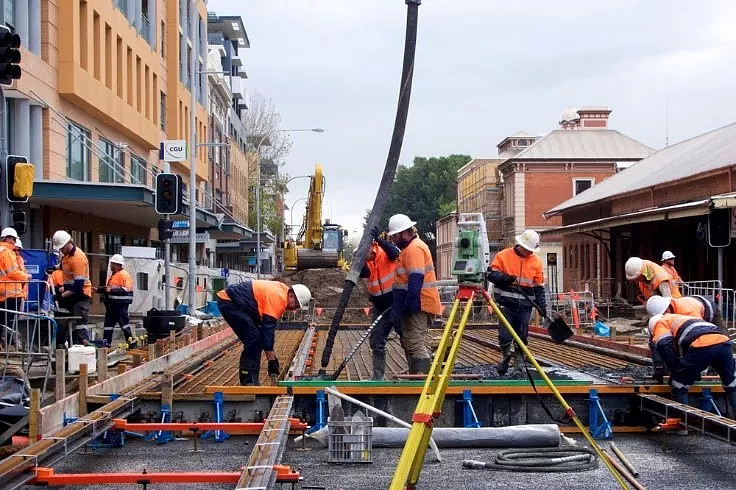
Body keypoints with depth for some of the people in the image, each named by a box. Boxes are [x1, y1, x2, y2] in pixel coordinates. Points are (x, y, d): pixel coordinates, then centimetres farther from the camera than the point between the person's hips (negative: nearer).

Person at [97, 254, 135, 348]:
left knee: (124, 324, -6)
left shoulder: (124, 274, -12)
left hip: (120, 305, -10)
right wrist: (99, 289, 17)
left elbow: (126, 289, -22)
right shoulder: (113, 275, 19)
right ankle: (106, 344, 14)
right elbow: (109, 288, 31)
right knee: (108, 325, 9)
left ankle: (132, 344, 0)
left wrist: (111, 290, -27)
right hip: (112, 305, 10)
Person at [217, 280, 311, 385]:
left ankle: (250, 381, 11)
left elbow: (268, 326, 15)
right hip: (228, 302, -11)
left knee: (255, 341, 9)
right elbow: (268, 329, -22)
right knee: (253, 339, -15)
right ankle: (249, 382, -12)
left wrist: (271, 356, 16)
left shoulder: (282, 290, 8)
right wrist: (271, 360, -18)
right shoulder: (278, 298, -23)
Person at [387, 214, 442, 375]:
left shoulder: (415, 248, -14)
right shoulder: (408, 248, 21)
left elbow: (416, 280, -24)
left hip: (419, 307, -11)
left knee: (416, 346, -14)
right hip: (412, 306, 11)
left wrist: (408, 307, -25)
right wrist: (397, 310, 22)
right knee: (408, 344, 15)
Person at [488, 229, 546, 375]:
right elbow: (491, 275, 0)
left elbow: (539, 287, 12)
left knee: (522, 336, 3)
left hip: (525, 305, 2)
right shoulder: (503, 256, 0)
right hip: (506, 304, -2)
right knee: (505, 336, -5)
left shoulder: (536, 261, 9)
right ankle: (505, 355, 21)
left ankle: (519, 362, 18)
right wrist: (505, 278, -19)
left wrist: (542, 306, 4)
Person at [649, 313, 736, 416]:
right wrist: (696, 372, 46)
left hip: (701, 345, -7)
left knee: (679, 387, 10)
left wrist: (675, 370, 9)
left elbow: (664, 345, 0)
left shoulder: (660, 323, 21)